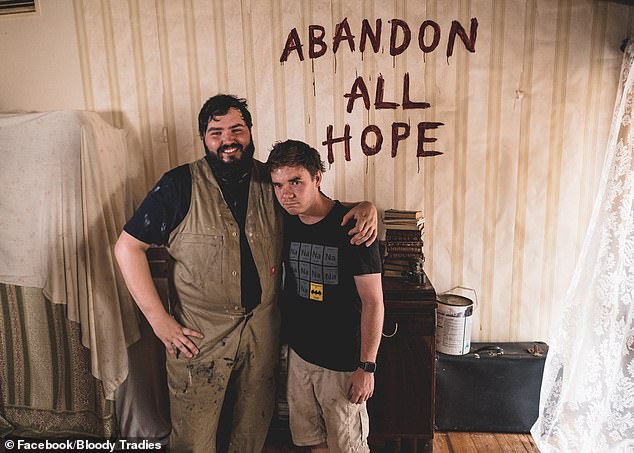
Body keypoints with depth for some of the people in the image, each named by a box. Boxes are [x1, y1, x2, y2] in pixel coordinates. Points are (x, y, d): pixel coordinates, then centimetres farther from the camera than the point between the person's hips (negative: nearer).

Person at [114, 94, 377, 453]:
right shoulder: (180, 185, -11)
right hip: (199, 334, -2)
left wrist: (365, 206, -13)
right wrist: (159, 320, -12)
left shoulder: (272, 182, -2)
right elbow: (128, 247, -7)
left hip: (263, 330, 3)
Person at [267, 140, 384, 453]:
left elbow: (373, 301, -17)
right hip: (299, 354, 5)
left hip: (343, 362, -5)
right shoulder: (285, 223, -3)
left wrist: (367, 367, -16)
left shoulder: (351, 227, -20)